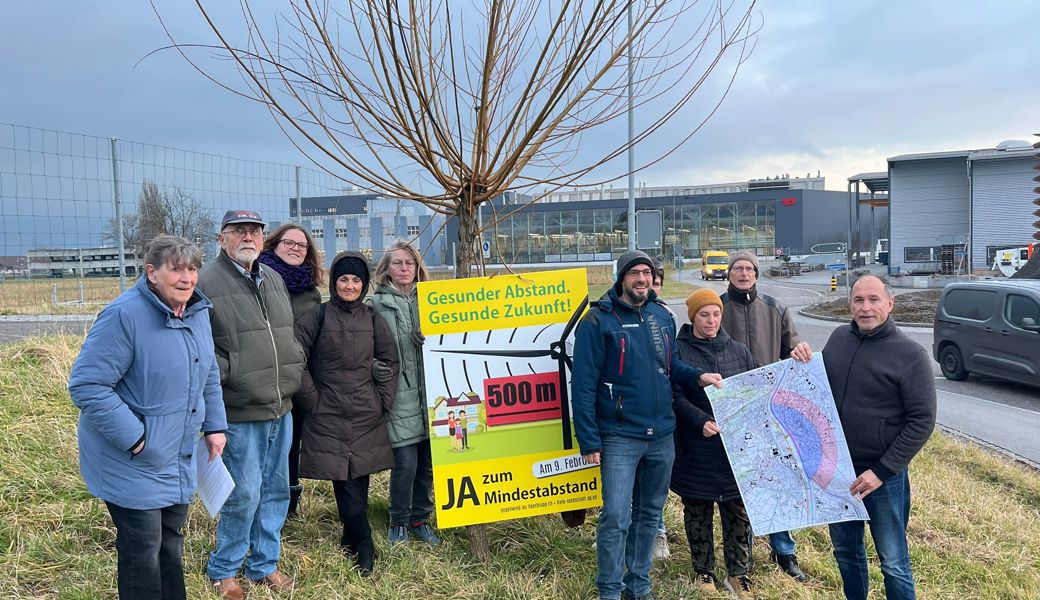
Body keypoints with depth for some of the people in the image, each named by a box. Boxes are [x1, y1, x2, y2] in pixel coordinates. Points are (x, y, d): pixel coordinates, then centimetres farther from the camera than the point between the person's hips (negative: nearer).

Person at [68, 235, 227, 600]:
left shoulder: (198, 311, 3)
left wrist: (214, 426, 11)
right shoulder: (124, 316, -22)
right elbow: (86, 386, -24)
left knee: (171, 545, 21)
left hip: (178, 460, 8)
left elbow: (209, 376, 16)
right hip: (132, 465, -7)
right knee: (144, 555, 4)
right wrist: (135, 439, -23)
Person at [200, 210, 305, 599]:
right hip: (240, 411, -7)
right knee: (244, 495, 0)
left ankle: (265, 564, 32)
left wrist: (294, 367, 15)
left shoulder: (273, 279, 13)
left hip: (281, 408, 7)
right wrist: (228, 374, -16)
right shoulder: (207, 282, -11)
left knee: (276, 491, 15)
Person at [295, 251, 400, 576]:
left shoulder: (373, 319, 6)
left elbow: (390, 360, 11)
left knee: (358, 477, 5)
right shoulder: (318, 316, -3)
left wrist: (383, 399, 4)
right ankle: (363, 545, 7)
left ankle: (351, 539, 23)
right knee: (345, 480, -4)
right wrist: (311, 397, -5)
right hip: (328, 415, -2)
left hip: (366, 415, 2)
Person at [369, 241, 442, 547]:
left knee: (428, 461, 9)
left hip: (429, 393, 4)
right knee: (405, 462, -4)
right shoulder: (377, 304, 0)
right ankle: (398, 521, 18)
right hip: (399, 395, -4)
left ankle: (420, 518, 26)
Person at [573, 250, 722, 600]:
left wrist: (698, 376, -4)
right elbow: (583, 385, -12)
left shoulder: (662, 316, 7)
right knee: (616, 518, -6)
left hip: (662, 436, 6)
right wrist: (589, 440, -15)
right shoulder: (599, 321, -11)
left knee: (649, 514, 16)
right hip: (619, 438, -6)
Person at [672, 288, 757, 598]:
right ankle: (703, 572, 27)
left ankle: (739, 574, 24)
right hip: (696, 449, -3)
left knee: (738, 512, 9)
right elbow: (676, 398, -12)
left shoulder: (738, 350, 8)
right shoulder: (678, 351, -5)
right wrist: (701, 421, -26)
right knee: (698, 513, 11)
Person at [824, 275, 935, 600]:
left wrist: (882, 471, -17)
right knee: (845, 551, 20)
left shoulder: (910, 354, -13)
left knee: (893, 562, 8)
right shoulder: (839, 338, 2)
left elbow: (922, 421, -14)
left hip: (883, 474, -5)